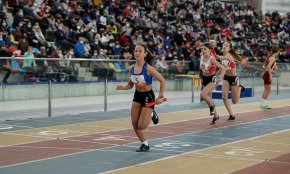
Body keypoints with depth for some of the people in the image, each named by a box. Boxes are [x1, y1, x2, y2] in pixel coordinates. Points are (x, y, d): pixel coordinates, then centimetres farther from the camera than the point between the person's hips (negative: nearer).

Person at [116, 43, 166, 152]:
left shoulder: (148, 68, -21)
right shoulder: (132, 68, -3)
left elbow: (162, 81, -15)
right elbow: (130, 85, 8)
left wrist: (160, 96, -17)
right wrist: (122, 87, -12)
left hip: (148, 96, -6)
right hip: (137, 95, 6)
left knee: (141, 126, -8)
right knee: (135, 124, 3)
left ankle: (151, 115, 24)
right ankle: (145, 144, 23)